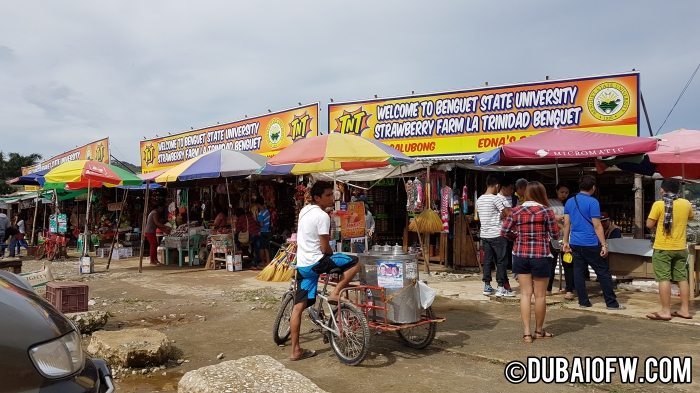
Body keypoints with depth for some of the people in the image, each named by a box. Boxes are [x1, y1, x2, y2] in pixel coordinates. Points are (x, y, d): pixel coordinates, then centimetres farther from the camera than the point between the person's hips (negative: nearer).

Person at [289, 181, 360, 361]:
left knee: (298, 307, 8)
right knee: (354, 262, -3)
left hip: (302, 264, 9)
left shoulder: (305, 210, 13)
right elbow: (325, 248, -14)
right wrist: (334, 256, 7)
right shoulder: (322, 216, -14)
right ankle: (335, 293, -3)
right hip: (315, 262, -9)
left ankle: (295, 350, 13)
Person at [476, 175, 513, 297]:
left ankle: (487, 286, 14)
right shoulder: (496, 198, -12)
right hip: (497, 234, -7)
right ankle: (501, 288, 3)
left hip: (484, 234, 7)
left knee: (487, 260, 11)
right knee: (501, 261, 1)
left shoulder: (479, 200, 9)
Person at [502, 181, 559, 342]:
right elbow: (555, 235, -2)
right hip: (540, 256, -2)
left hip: (520, 255, 2)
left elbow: (504, 232, -1)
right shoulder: (546, 211, -6)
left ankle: (526, 332, 7)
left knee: (525, 293, 8)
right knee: (540, 295, 11)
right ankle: (539, 330, 25)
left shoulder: (516, 211, 0)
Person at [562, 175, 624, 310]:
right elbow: (597, 226, -13)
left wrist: (566, 242, 14)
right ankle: (612, 303, 8)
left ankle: (583, 302, 12)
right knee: (603, 273, 3)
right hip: (590, 244, -6)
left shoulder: (569, 202, 7)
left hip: (575, 243, 6)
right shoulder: (592, 202, -10)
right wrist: (604, 245, -9)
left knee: (579, 272, 8)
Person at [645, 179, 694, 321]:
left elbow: (649, 224, -9)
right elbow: (690, 217, 23)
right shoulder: (686, 204, 3)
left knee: (664, 279, -2)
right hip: (681, 248, 5)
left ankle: (665, 311, -1)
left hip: (662, 248, -5)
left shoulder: (659, 204, -13)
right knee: (682, 278, 12)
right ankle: (685, 310, 17)